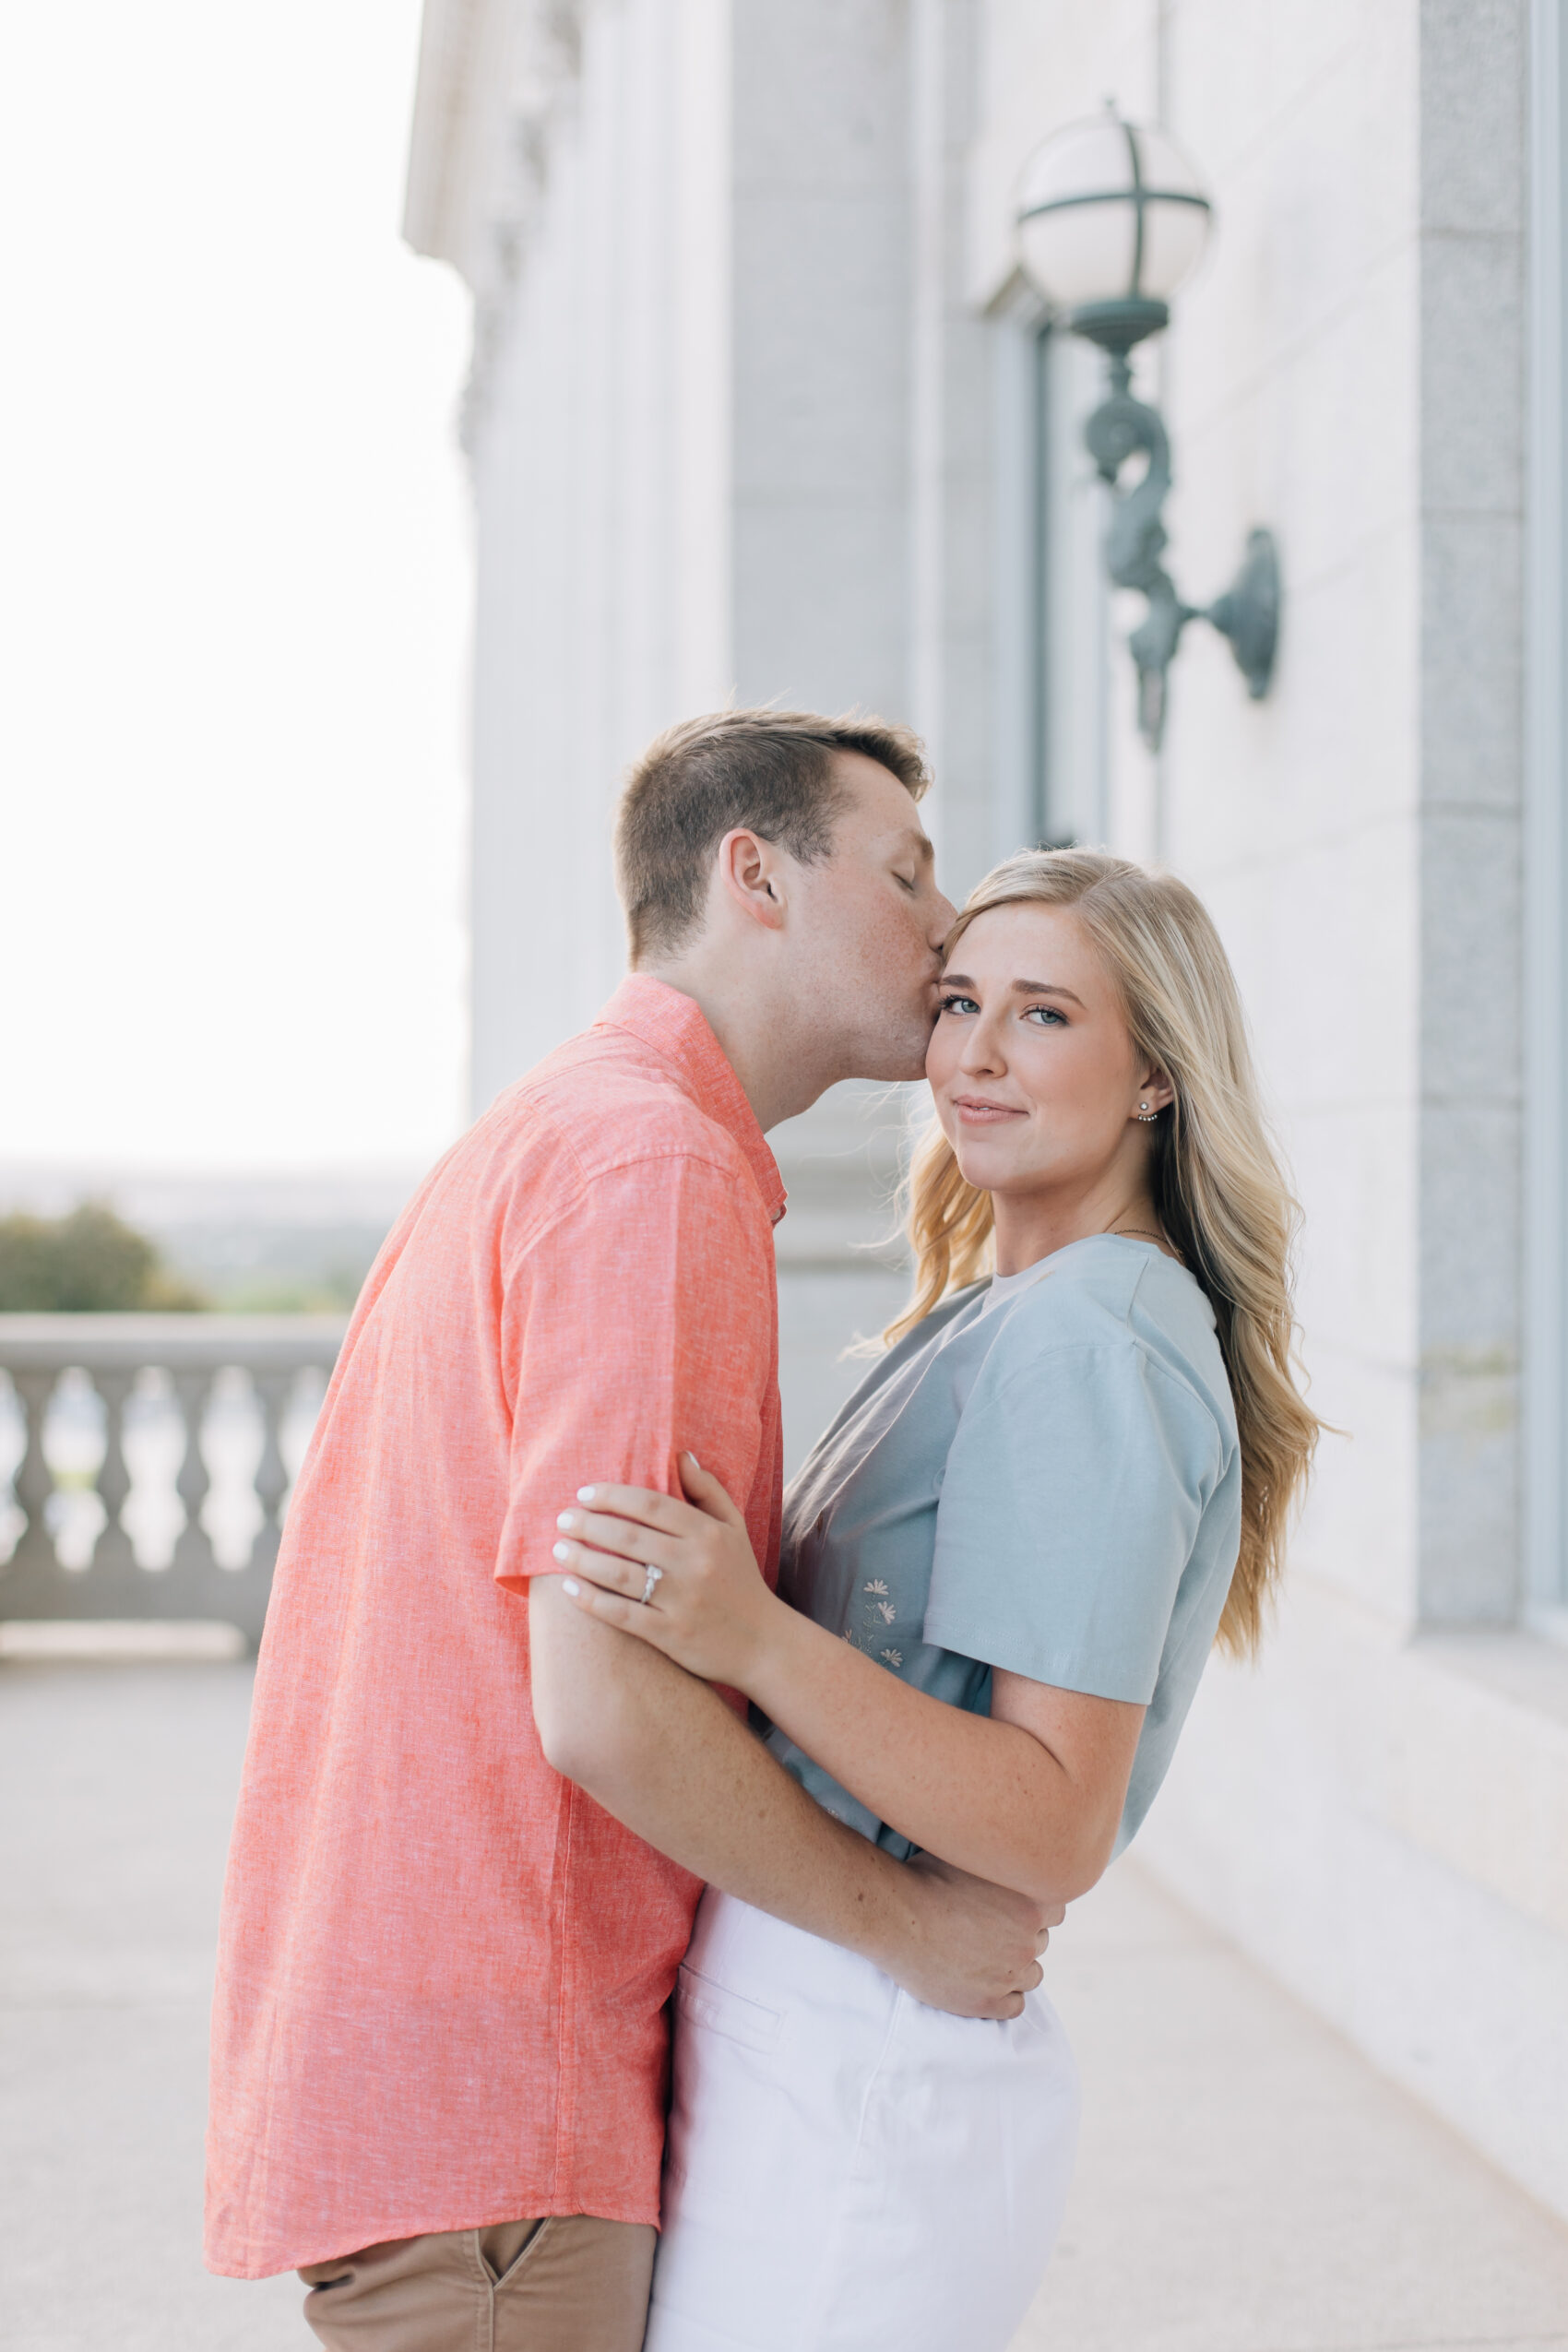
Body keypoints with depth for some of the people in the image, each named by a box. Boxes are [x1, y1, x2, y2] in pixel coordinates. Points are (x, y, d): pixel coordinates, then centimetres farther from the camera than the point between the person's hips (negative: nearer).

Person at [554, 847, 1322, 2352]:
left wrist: (754, 1640, -32)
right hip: (826, 2044, 10)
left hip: (858, 2079, -10)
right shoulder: (991, 1322, 14)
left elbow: (1057, 1831, -22)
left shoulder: (1087, 1346, -16)